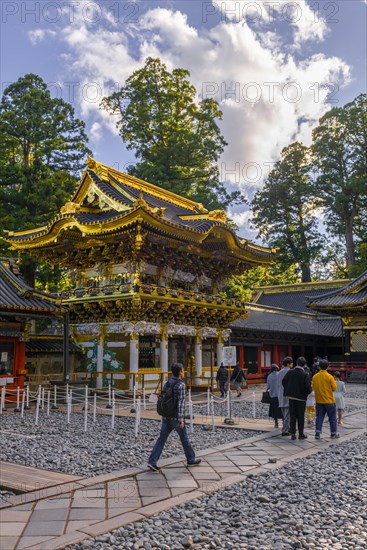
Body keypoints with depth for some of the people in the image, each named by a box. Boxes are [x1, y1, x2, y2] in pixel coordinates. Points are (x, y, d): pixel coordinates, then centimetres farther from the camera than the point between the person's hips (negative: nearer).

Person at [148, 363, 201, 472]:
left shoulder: (167, 384, 7)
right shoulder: (181, 385, -14)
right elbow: (181, 403, -19)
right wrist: (181, 420, -19)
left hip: (166, 417, 6)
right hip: (176, 418, -6)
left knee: (161, 439, 5)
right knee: (184, 439, 11)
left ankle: (152, 462, -3)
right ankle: (191, 460, 26)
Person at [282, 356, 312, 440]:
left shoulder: (290, 372, -3)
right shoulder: (305, 375, -16)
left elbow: (283, 382, 2)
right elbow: (307, 387, -19)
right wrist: (310, 390, 3)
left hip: (291, 396, 4)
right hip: (301, 397, -3)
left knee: (292, 415, 10)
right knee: (301, 416, 8)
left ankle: (293, 434, 10)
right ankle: (301, 434, 14)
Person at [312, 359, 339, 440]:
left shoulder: (315, 376, -3)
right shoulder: (329, 377, -14)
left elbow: (313, 387, 5)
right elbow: (334, 388, -8)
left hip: (319, 400, 3)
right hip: (329, 400, -3)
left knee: (319, 417, 9)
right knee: (332, 418, 11)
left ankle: (317, 433, 2)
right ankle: (333, 433, 19)